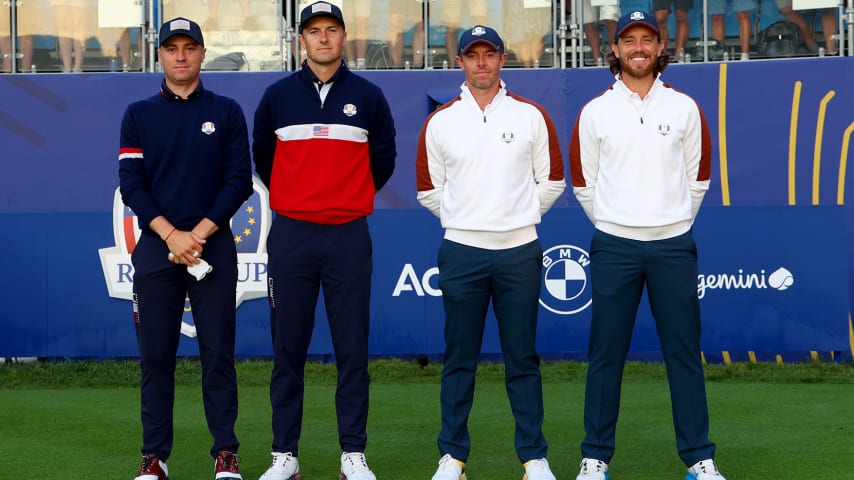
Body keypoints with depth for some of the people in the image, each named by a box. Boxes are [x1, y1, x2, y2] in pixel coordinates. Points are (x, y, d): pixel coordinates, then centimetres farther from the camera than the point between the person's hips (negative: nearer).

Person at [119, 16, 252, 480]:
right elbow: (131, 184, 1)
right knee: (155, 355, 1)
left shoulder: (226, 112, 8)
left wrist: (199, 234, -10)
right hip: (156, 247, 1)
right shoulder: (138, 115, 9)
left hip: (213, 244, -1)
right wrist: (171, 235, -12)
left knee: (218, 353, -2)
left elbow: (239, 181, 1)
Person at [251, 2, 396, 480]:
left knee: (353, 349, 1)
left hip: (348, 237, 0)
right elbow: (262, 157, 18)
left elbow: (384, 159, 15)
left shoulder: (368, 96, 5)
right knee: (288, 349, 3)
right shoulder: (278, 96, 6)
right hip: (290, 235, 0)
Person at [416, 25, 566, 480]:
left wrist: (519, 217, 11)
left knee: (522, 358, 3)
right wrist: (463, 219, 11)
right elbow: (429, 189, 11)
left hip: (519, 252, 0)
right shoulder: (440, 122, 5)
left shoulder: (531, 115, 4)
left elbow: (551, 180, 11)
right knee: (459, 359, 4)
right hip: (461, 253, 0)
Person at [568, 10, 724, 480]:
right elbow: (584, 181, 10)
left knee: (684, 353, 3)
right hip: (614, 247, 0)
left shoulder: (684, 107, 5)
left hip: (674, 246, 1)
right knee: (606, 354, 2)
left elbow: (697, 176, 12)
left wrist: (674, 225, 13)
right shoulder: (594, 112, 2)